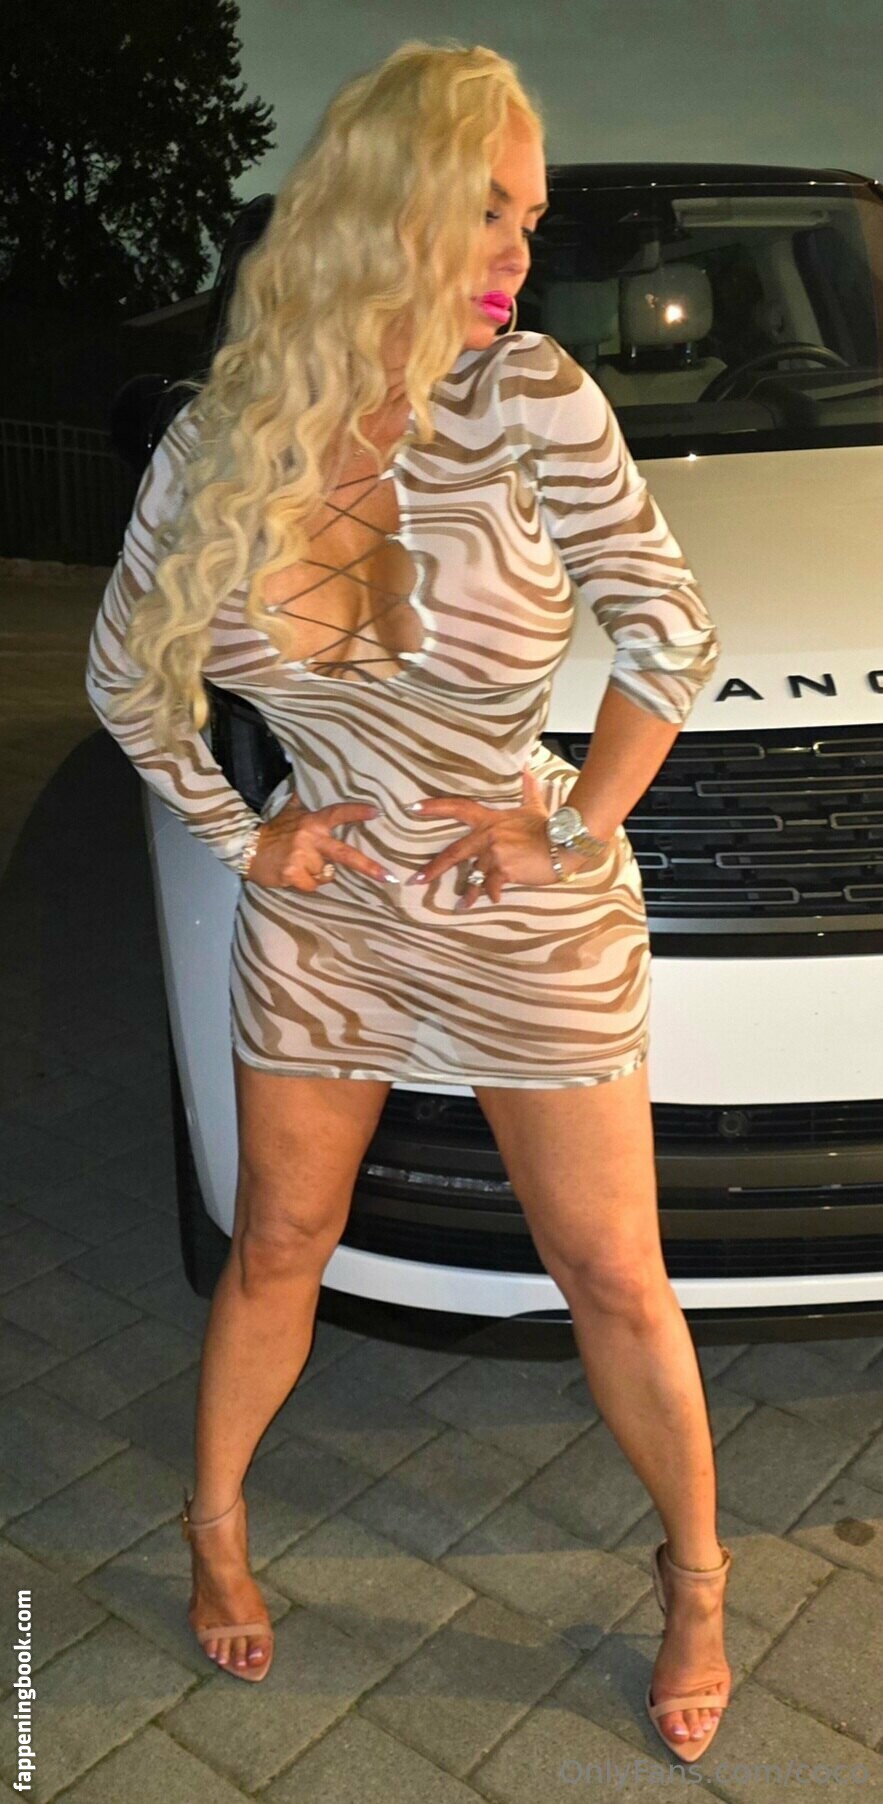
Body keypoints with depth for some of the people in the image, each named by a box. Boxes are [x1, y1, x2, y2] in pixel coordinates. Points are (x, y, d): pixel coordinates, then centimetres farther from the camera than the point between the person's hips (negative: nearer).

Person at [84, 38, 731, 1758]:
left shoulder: (528, 400, -16)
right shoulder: (216, 439, -8)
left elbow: (671, 632, -10)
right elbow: (124, 673, 5)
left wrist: (575, 826, -11)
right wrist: (237, 834, -1)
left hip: (534, 928, -1)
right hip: (317, 916, 2)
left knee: (614, 1280, 10)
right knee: (278, 1250, 18)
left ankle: (695, 1577, 37)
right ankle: (214, 1522, 46)